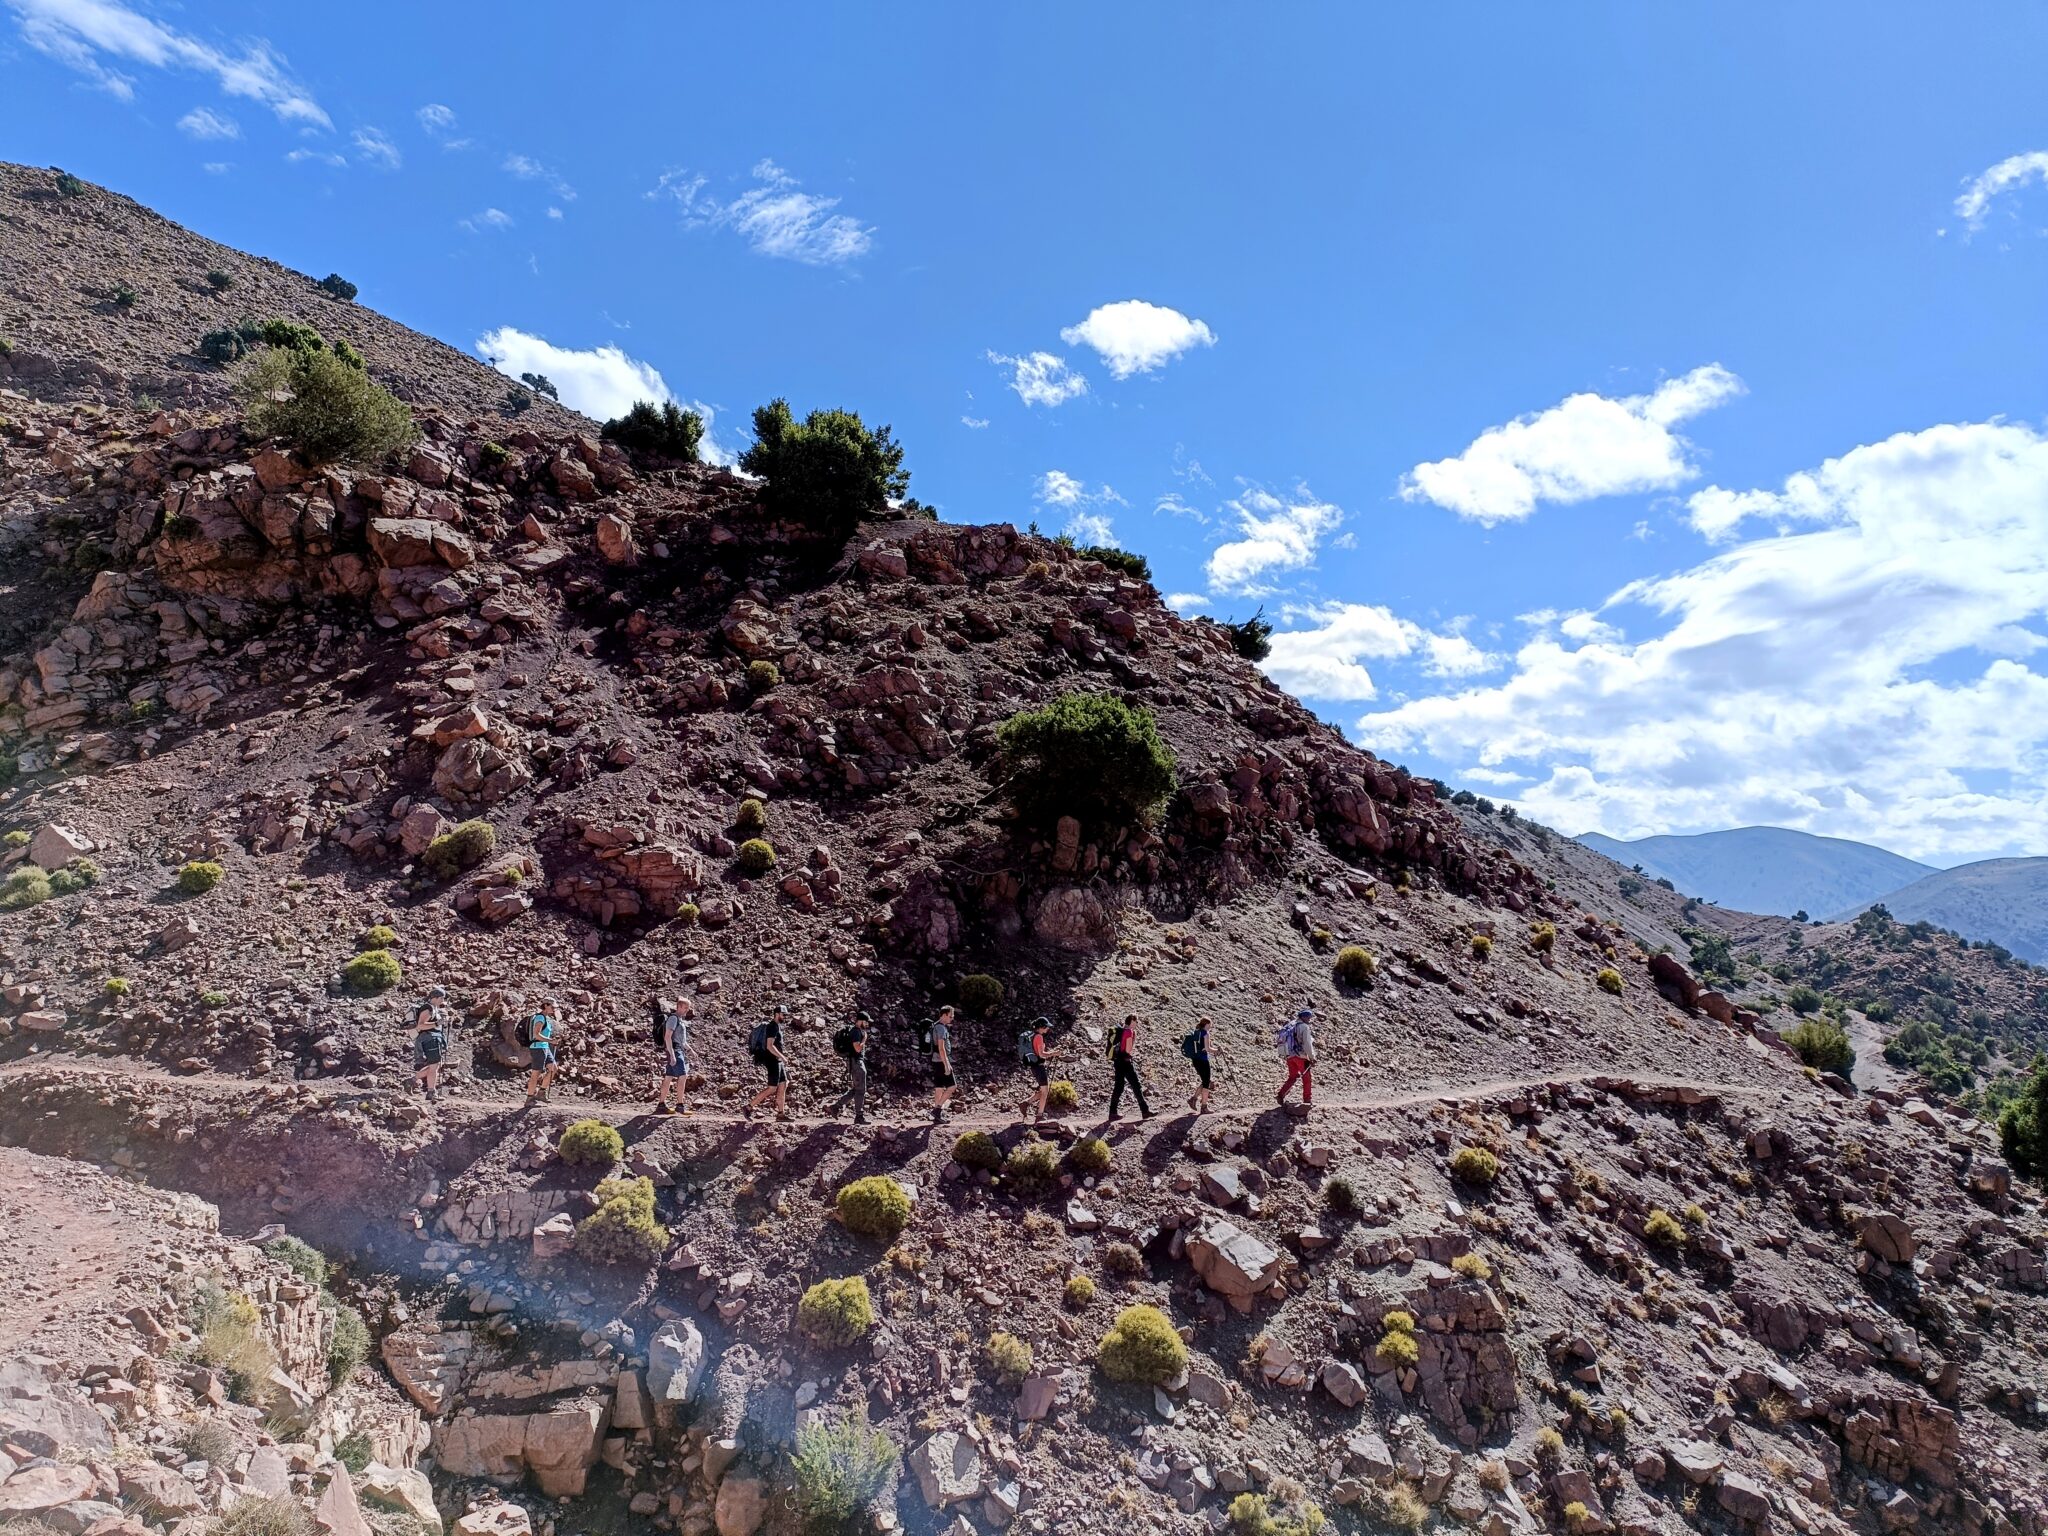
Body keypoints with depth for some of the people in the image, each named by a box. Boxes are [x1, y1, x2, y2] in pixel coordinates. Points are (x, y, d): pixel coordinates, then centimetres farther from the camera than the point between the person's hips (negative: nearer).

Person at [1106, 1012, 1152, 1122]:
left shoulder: (1119, 1031, 13)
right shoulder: (1129, 1032, -13)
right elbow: (1129, 1050, -17)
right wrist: (1134, 1039, -6)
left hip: (1117, 1061, 9)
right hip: (1126, 1062, -9)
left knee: (1119, 1087, 9)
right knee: (1136, 1086, -2)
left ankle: (1112, 1113, 7)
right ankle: (1145, 1111, 2)